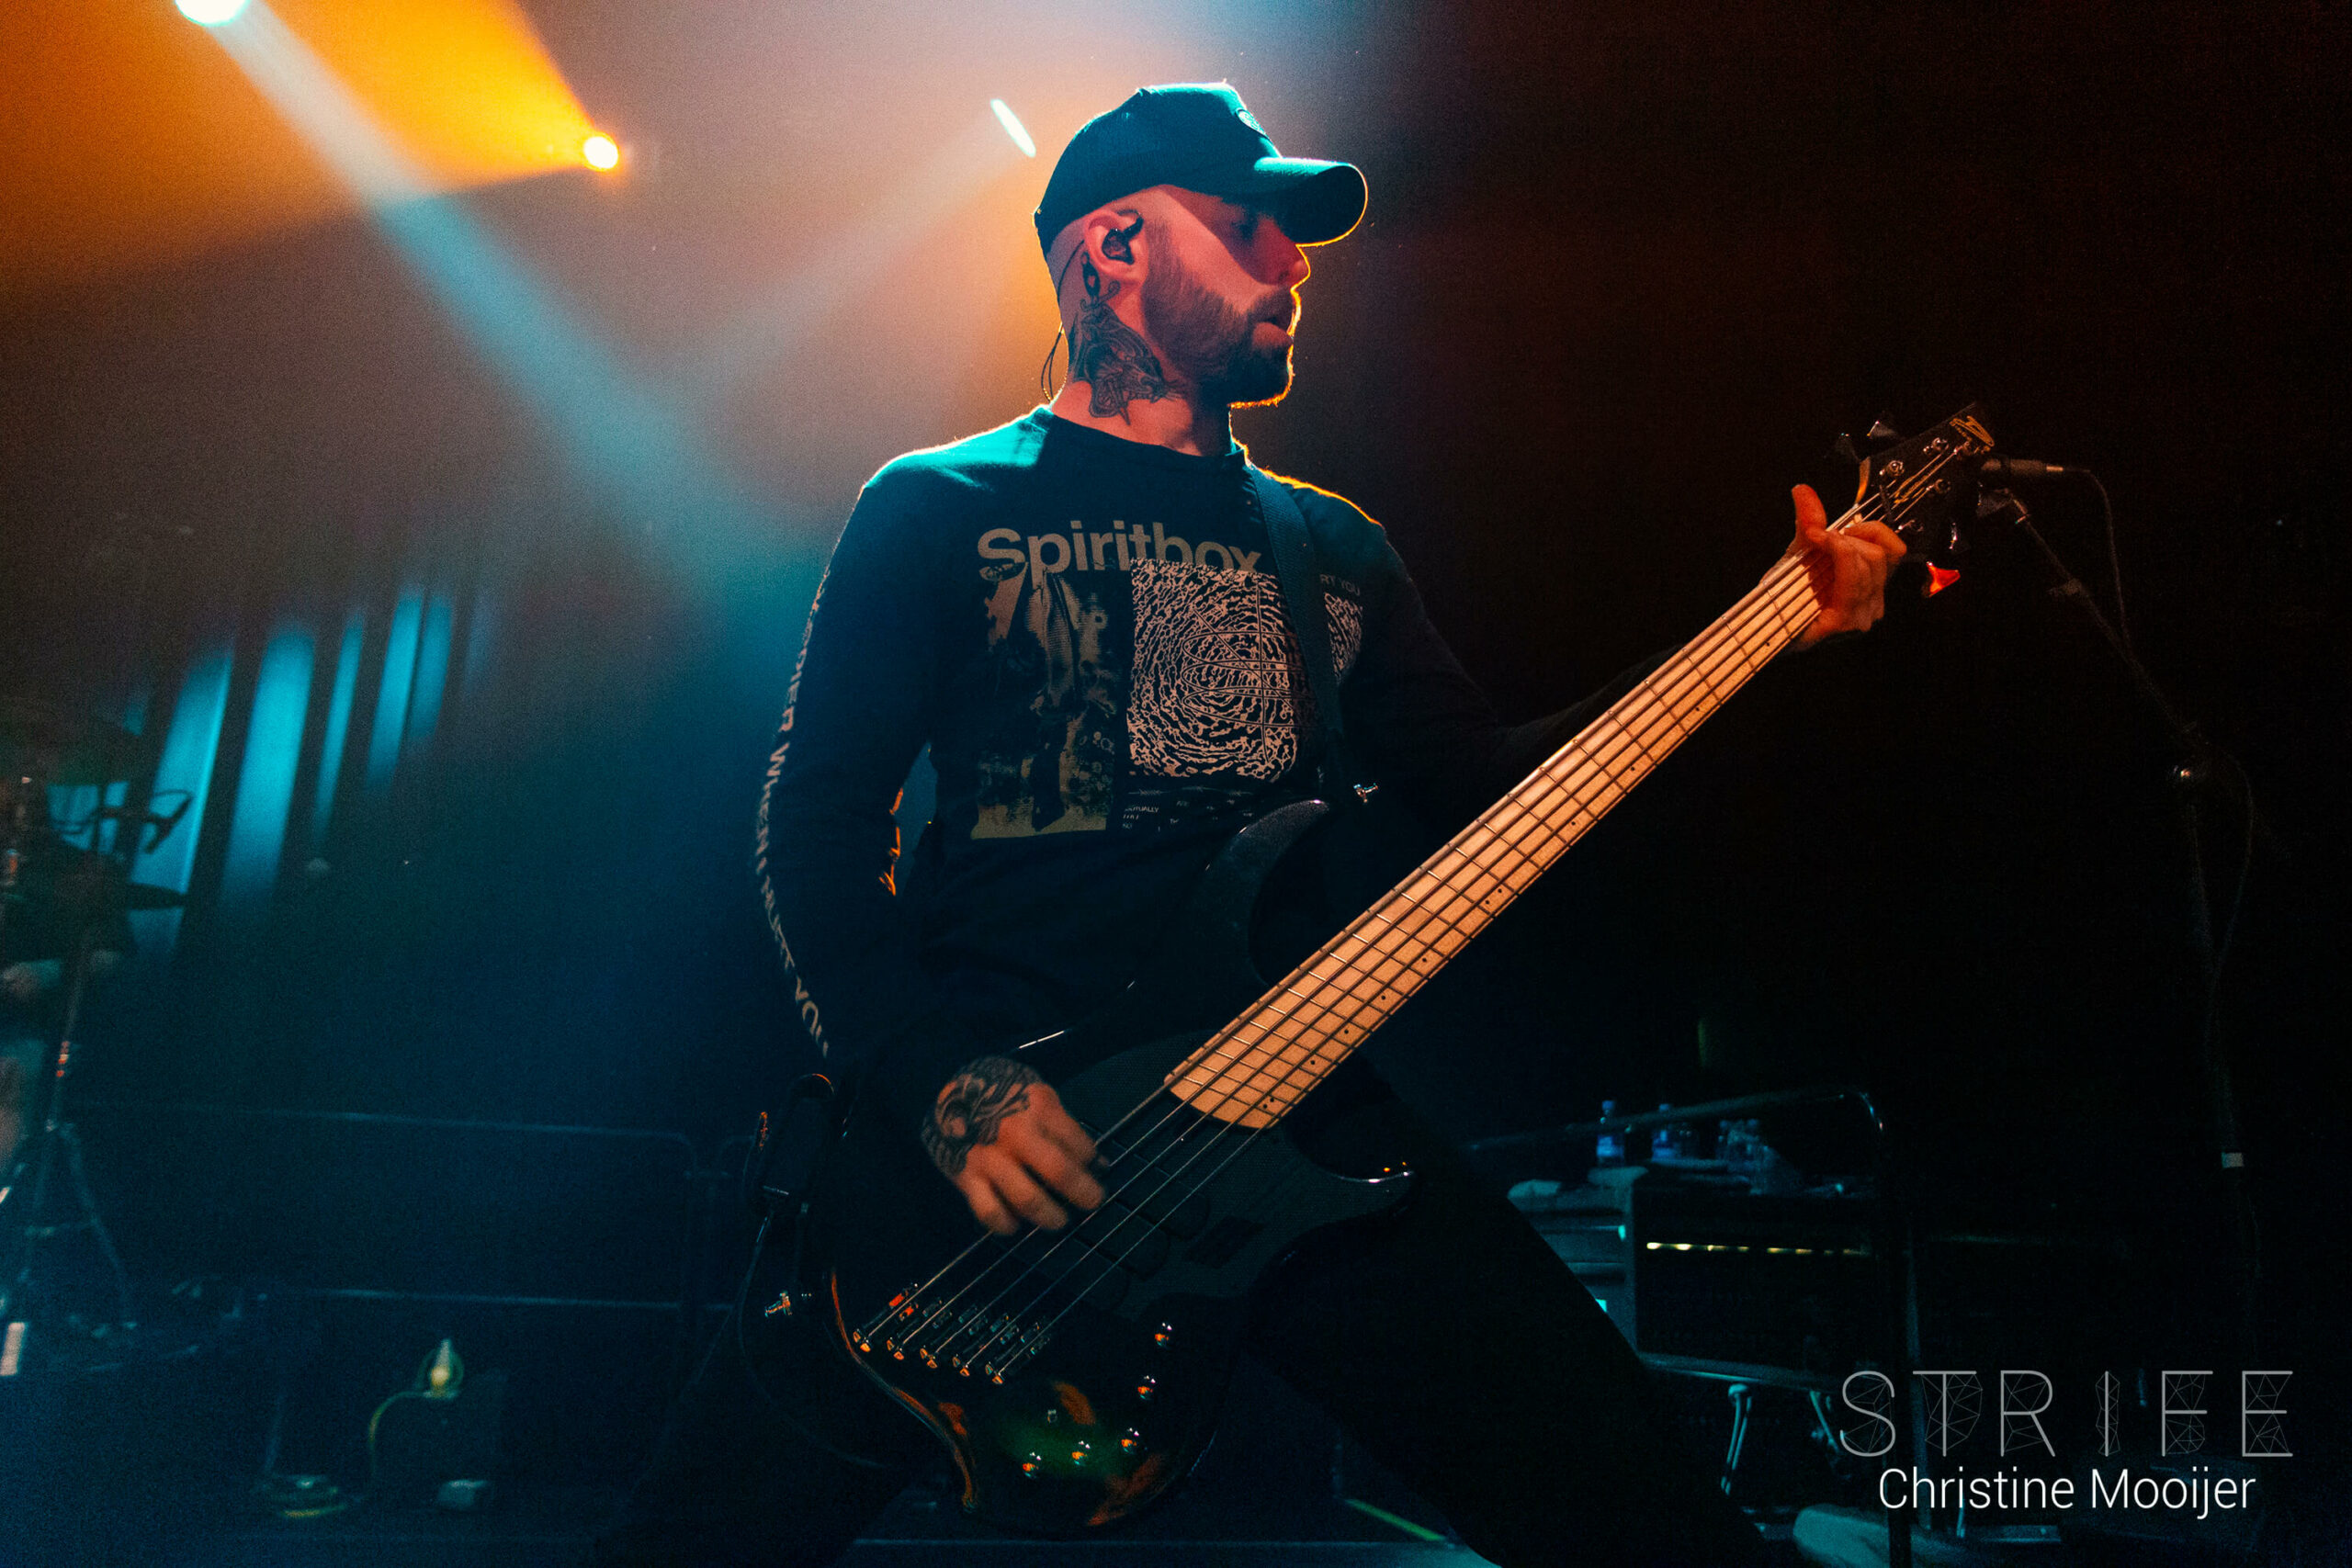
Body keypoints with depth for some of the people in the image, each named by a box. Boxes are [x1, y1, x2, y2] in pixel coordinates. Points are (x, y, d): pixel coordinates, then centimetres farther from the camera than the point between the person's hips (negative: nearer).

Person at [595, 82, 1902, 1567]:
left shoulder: (1334, 547, 20)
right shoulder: (943, 508, 7)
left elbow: (1491, 786, 15)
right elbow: (818, 816, 0)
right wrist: (939, 1080, -15)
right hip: (976, 1112, -3)